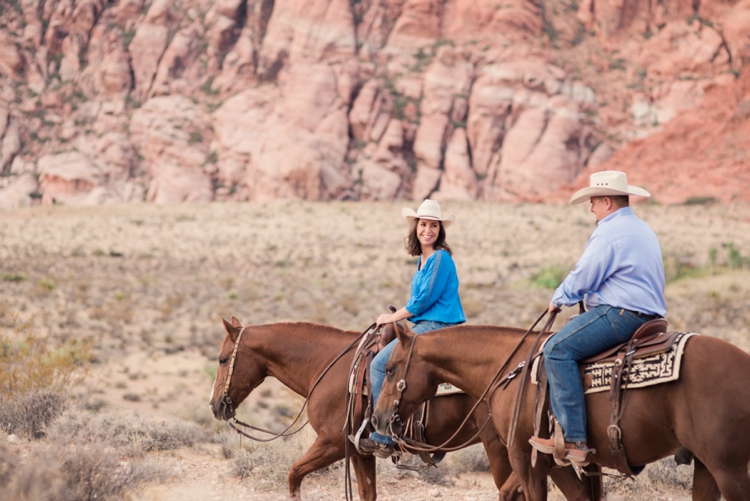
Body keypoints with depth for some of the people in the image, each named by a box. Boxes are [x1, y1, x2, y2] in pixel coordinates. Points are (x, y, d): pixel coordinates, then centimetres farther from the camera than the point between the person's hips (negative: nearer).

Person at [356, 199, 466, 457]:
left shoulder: (440, 258, -13)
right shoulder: (422, 259, 16)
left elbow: (423, 300, -15)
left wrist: (394, 317, -4)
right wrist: (396, 317, 10)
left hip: (437, 327, -10)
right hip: (424, 325, 10)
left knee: (379, 364, -13)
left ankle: (383, 437, -12)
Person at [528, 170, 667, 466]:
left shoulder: (608, 233, -11)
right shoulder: (643, 230, 23)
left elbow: (580, 281, -11)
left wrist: (557, 300, 9)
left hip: (621, 314, -11)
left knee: (557, 349, -17)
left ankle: (573, 439, -26)